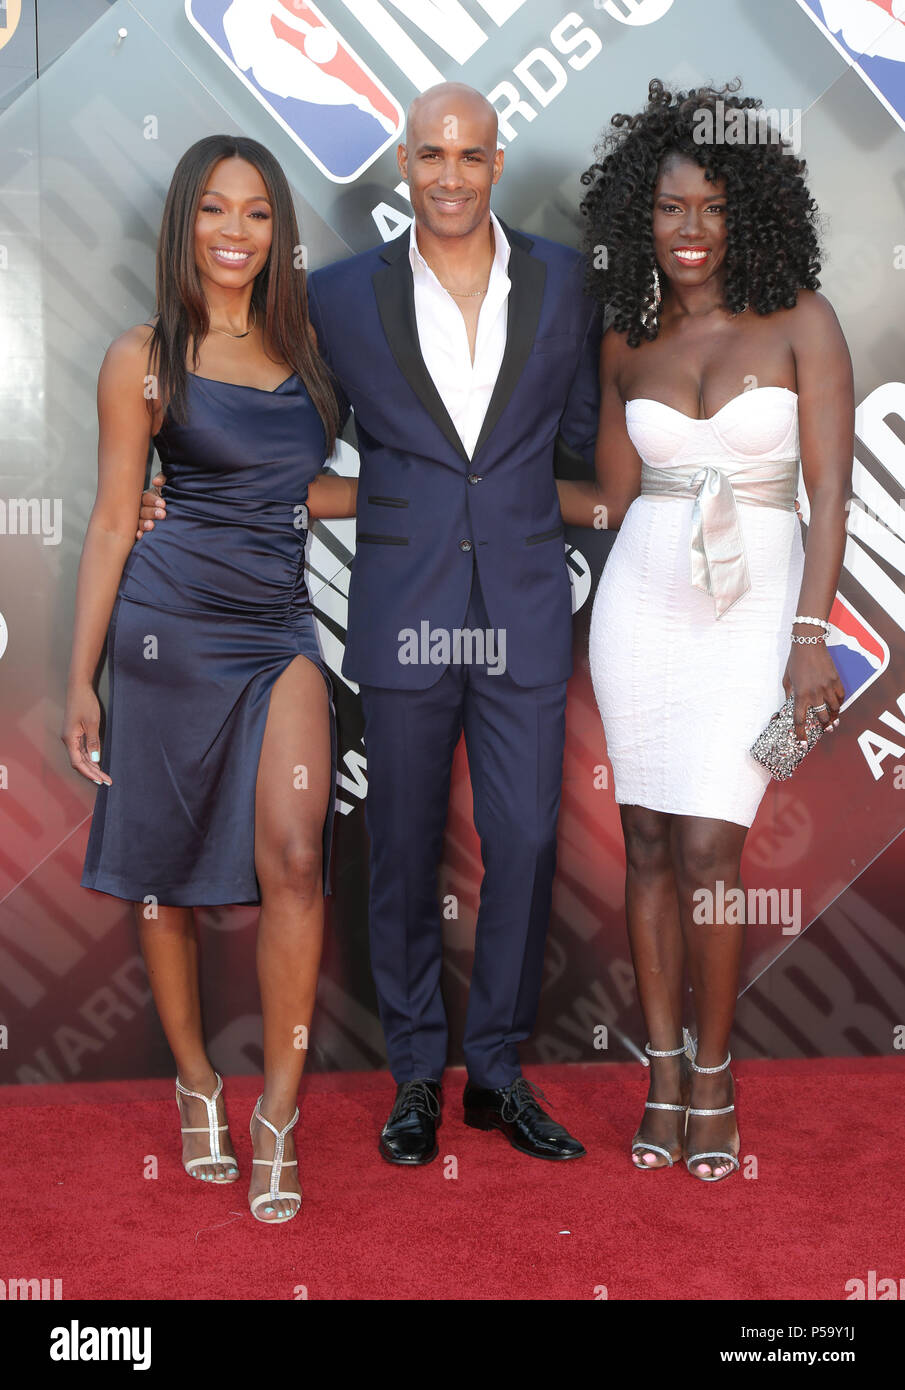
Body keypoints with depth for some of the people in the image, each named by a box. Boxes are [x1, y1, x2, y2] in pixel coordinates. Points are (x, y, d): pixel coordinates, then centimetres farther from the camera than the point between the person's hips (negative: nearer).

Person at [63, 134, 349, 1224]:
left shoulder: (300, 345, 11)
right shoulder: (144, 358, 0)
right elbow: (112, 522, 0)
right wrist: (81, 679, -2)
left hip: (282, 628, 3)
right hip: (172, 624, -2)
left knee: (293, 856, -14)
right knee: (167, 867, 6)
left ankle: (276, 1113, -2)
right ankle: (195, 1083, 26)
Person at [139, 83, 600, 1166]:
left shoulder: (560, 279, 5)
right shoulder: (346, 294, 1)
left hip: (524, 606, 1)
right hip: (403, 609, -1)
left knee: (525, 841, 3)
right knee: (405, 848, 7)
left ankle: (497, 1071, 21)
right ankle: (415, 1076, 24)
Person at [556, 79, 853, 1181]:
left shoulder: (799, 320, -1)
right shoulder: (627, 344, 8)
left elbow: (830, 490, -6)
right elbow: (610, 499, 13)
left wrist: (810, 637, -14)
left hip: (753, 602, -3)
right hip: (643, 601, 3)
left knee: (706, 847, -8)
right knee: (649, 841, 5)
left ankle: (713, 1077, 12)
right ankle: (664, 1071, 19)